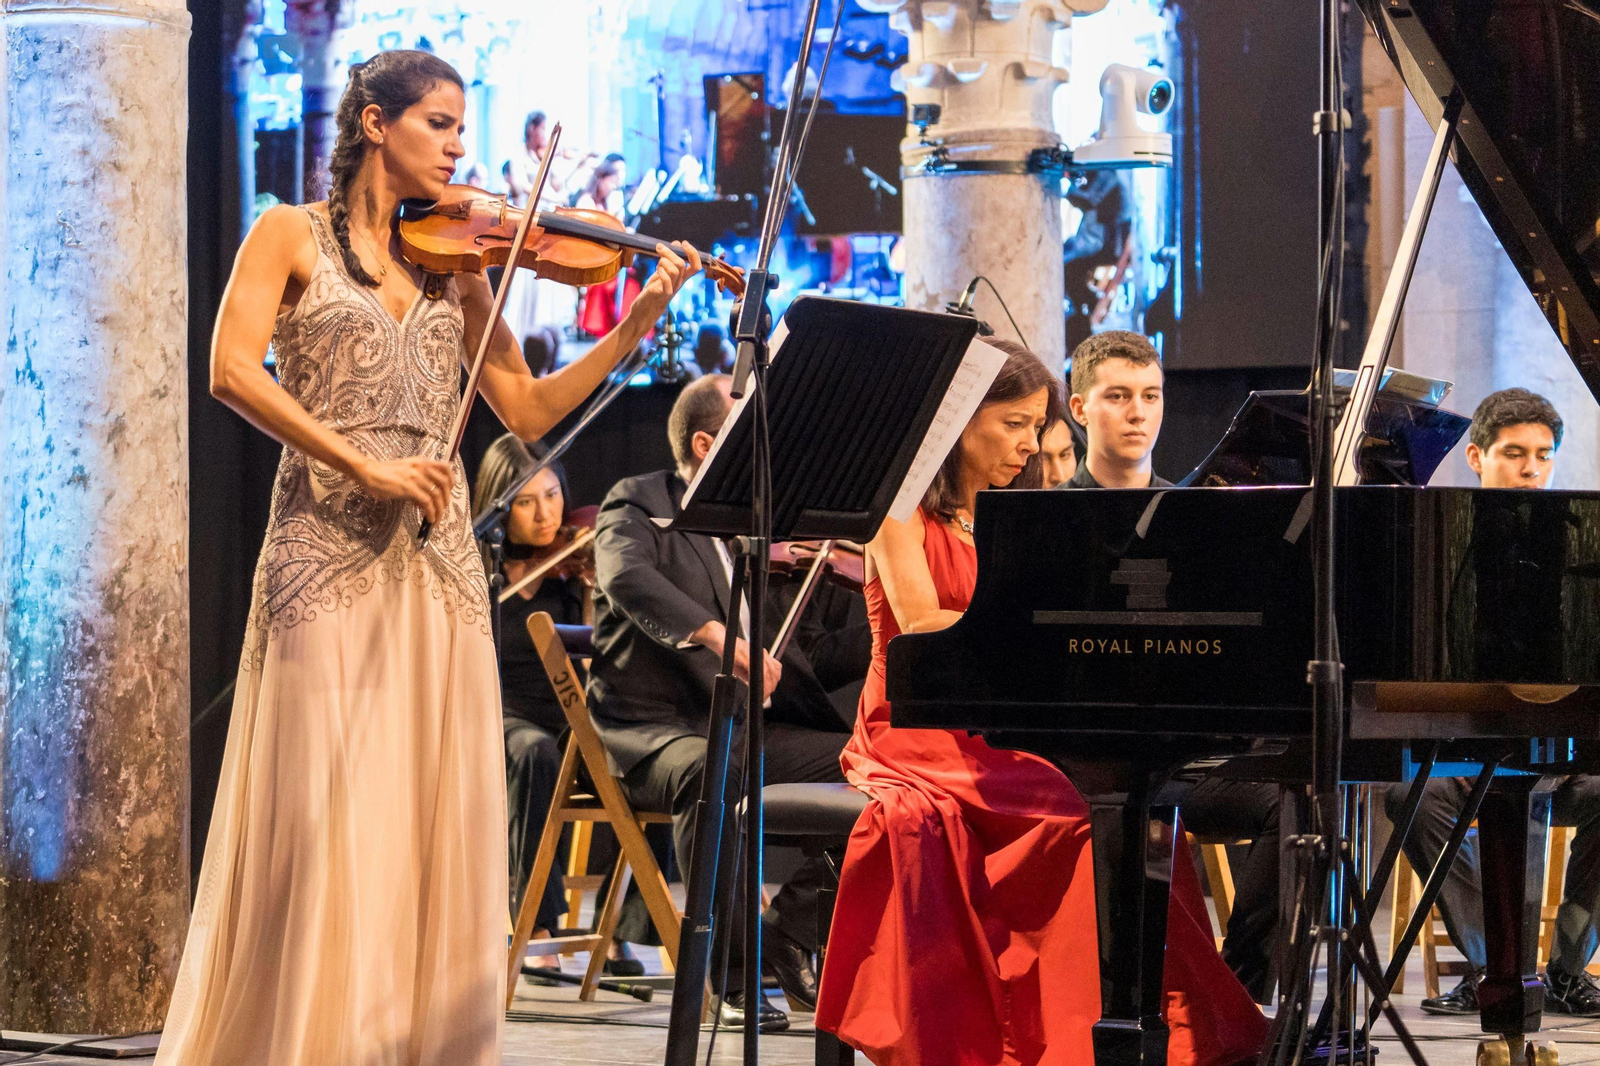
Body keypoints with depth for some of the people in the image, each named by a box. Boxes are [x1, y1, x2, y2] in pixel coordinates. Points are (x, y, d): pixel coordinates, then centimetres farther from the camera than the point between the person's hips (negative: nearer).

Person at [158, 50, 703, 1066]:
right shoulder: (293, 236, 4)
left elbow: (528, 411, 13)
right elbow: (235, 371, -10)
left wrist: (639, 322, 2)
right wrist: (364, 465, -18)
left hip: (438, 556, 4)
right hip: (328, 548, -4)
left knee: (440, 815, 0)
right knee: (325, 816, -9)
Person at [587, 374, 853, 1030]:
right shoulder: (638, 504, -1)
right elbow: (628, 578, -25)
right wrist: (719, 636, -38)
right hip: (650, 729, -7)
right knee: (707, 772, -39)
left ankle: (788, 943, -3)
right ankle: (736, 978, -32)